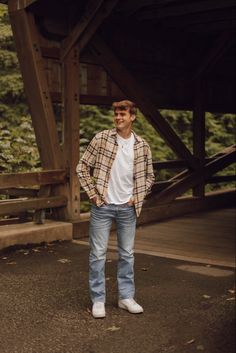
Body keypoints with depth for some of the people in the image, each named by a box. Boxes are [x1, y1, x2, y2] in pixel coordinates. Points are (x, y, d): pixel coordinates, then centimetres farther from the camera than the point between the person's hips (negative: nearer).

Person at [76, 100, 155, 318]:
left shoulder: (142, 146, 2)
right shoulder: (101, 139, -6)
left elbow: (149, 176, 13)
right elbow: (82, 167, -2)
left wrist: (138, 197, 3)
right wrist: (92, 193, -6)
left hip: (128, 208, 3)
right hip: (102, 206, -2)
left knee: (127, 254, 12)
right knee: (98, 254, 3)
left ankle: (126, 297, 25)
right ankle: (98, 300, 15)